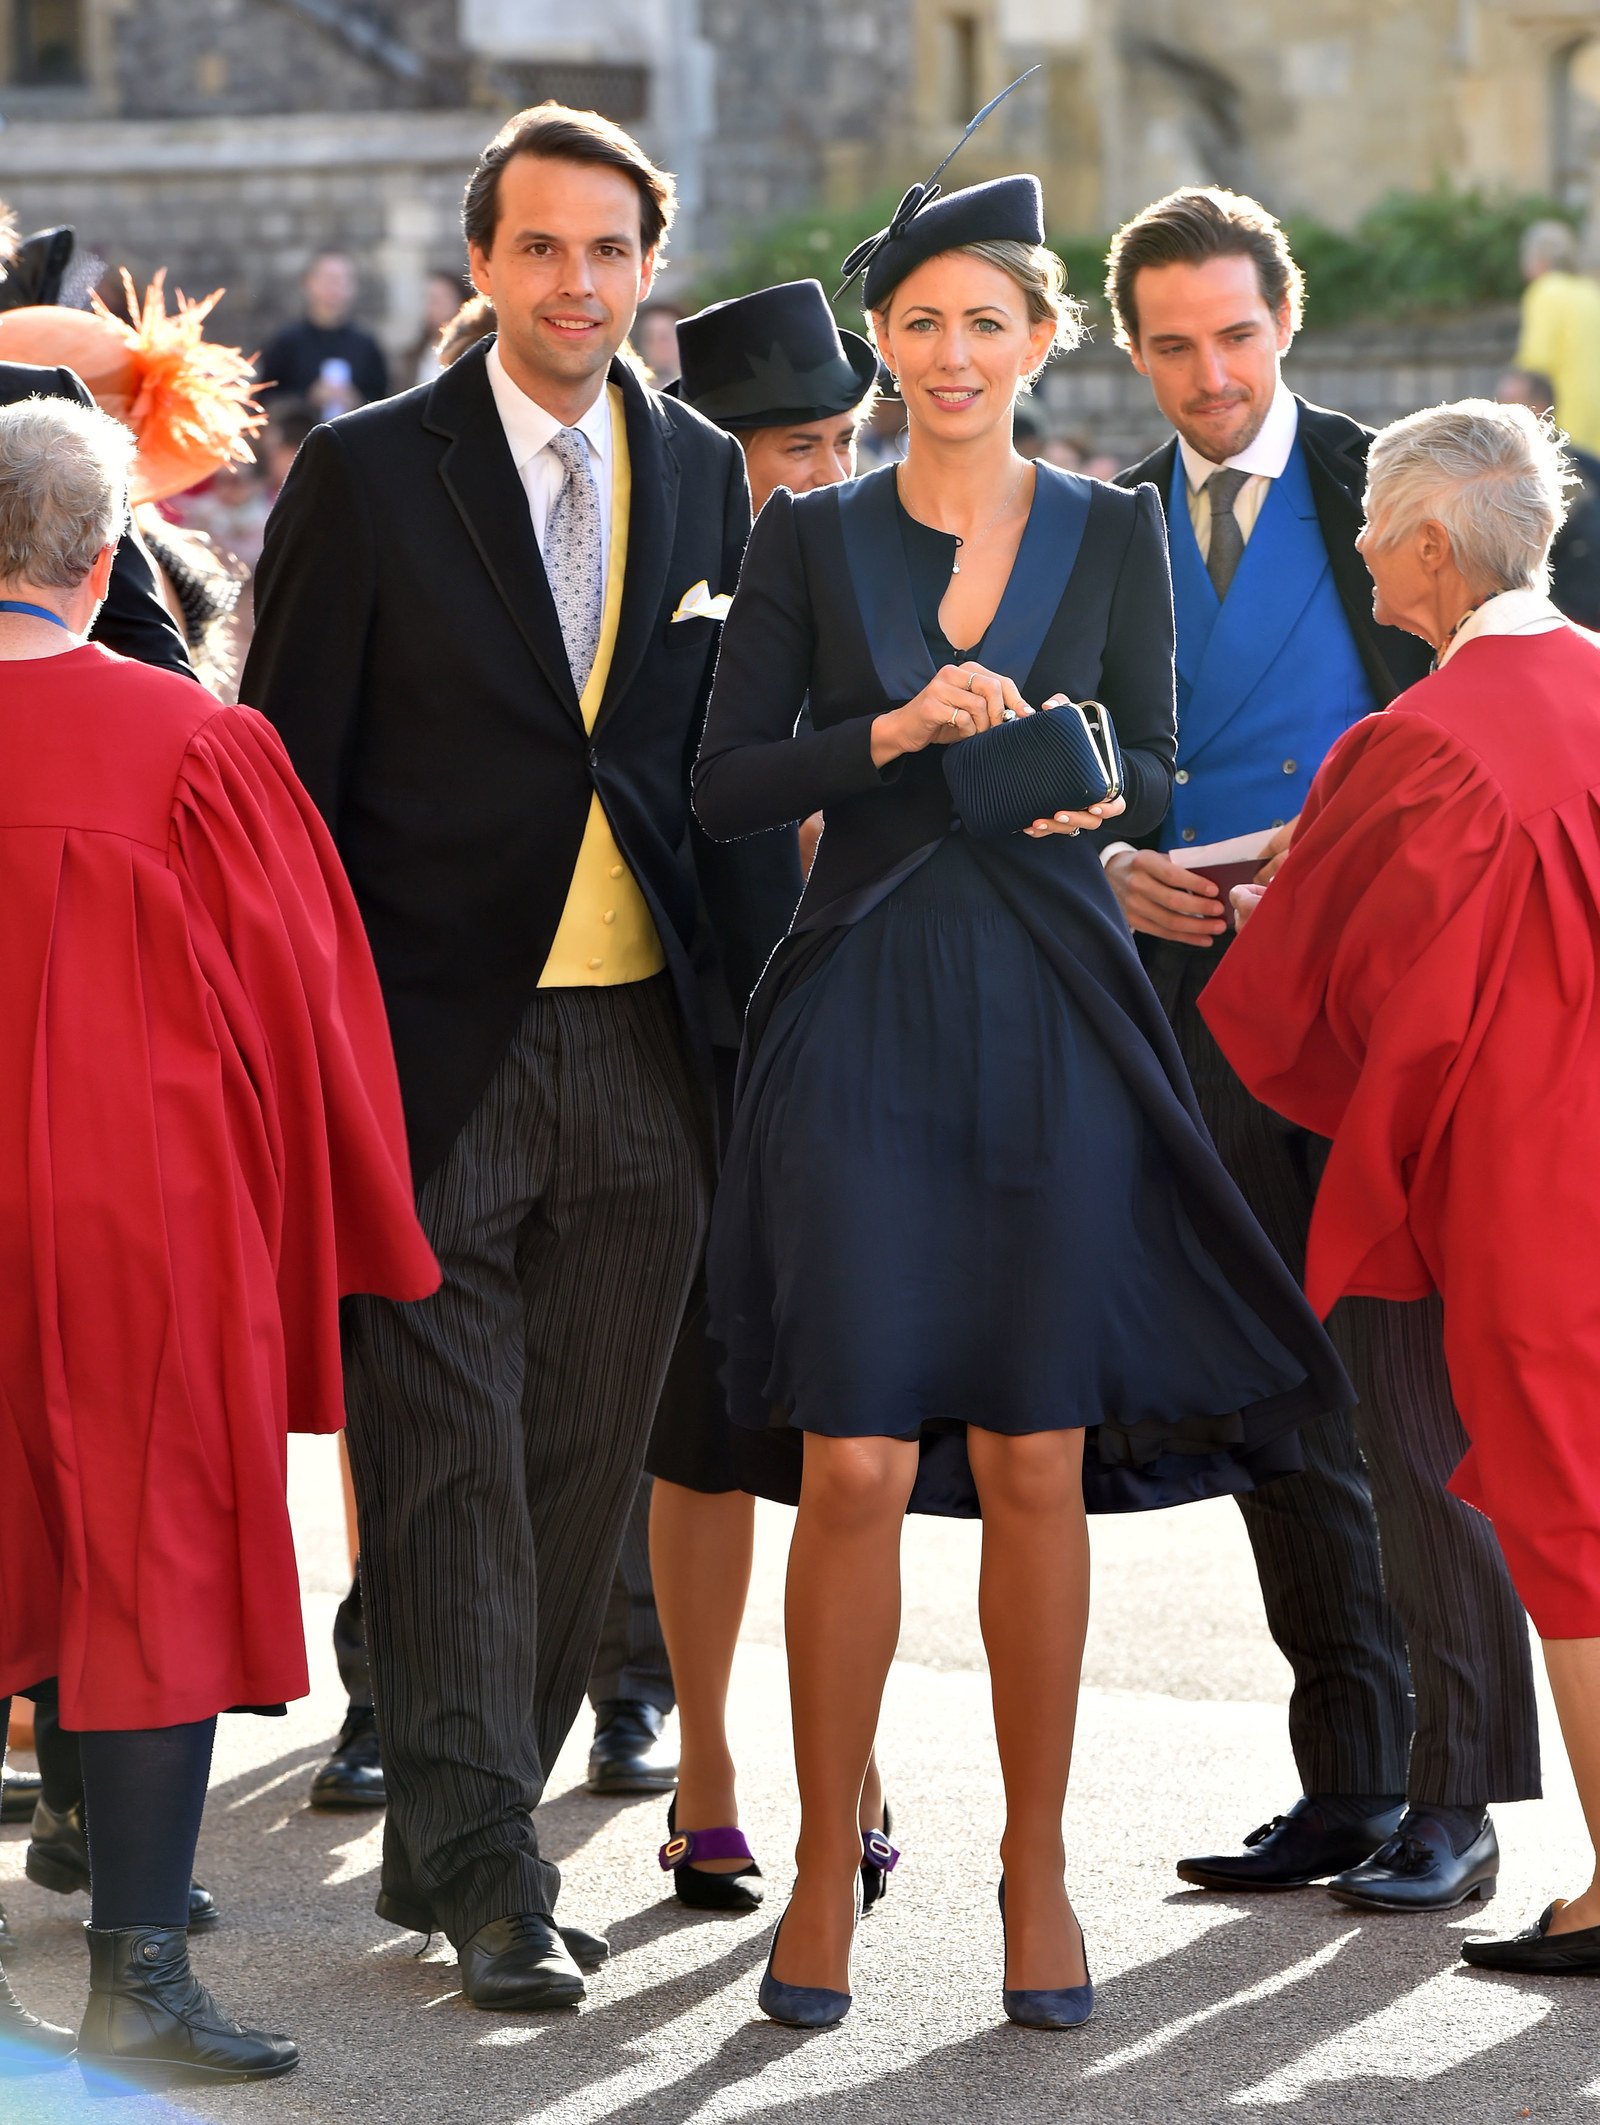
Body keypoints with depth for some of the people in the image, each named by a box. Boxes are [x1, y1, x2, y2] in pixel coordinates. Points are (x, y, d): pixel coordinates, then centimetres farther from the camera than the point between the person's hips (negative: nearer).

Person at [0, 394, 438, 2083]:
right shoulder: (192, 748, -11)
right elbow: (293, 1005, -3)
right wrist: (314, 1237, 8)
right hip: (151, 1226, -3)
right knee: (156, 1572, 6)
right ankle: (137, 1977, 5)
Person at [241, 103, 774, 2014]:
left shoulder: (703, 477, 11)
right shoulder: (368, 476, -2)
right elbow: (285, 780, -2)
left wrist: (735, 1008, 8)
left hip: (641, 1055, 4)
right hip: (440, 1048, -4)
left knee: (583, 1462, 9)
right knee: (446, 1472, -3)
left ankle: (454, 1836, 22)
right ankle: (485, 1886, 3)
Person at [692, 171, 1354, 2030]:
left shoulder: (1112, 533, 7)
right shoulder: (809, 539, 5)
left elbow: (1152, 773, 9)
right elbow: (727, 790, 0)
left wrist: (1093, 793, -13)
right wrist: (898, 731, -15)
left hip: (1052, 1031, 1)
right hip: (860, 1022, -1)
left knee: (1036, 1466, 4)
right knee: (856, 1464, -4)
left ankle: (1035, 1871, 16)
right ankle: (826, 1869, 9)